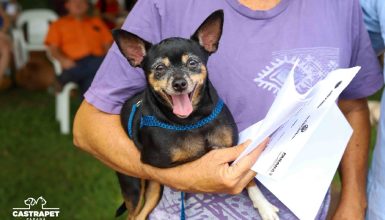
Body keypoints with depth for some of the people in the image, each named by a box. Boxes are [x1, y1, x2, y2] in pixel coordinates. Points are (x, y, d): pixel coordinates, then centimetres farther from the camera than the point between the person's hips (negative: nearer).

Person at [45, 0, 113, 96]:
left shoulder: (97, 22, 32)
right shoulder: (58, 24, 25)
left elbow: (108, 44, 21)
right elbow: (52, 48, 11)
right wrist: (62, 59, -12)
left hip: (98, 61, 2)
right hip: (76, 64, -2)